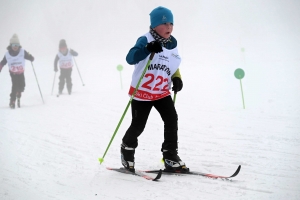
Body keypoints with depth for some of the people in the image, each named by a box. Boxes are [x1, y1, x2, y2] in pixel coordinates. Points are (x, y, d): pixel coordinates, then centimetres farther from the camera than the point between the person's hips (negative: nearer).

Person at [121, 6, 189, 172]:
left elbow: (174, 66, 20)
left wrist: (177, 78, 1)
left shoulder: (172, 44, 6)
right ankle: (127, 150, 27)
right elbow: (130, 58, -29)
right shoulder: (146, 40, -15)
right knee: (138, 125, -1)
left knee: (172, 120, -7)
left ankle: (171, 158, 0)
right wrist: (147, 49, -45)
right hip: (141, 92, -5)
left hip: (162, 93, 5)